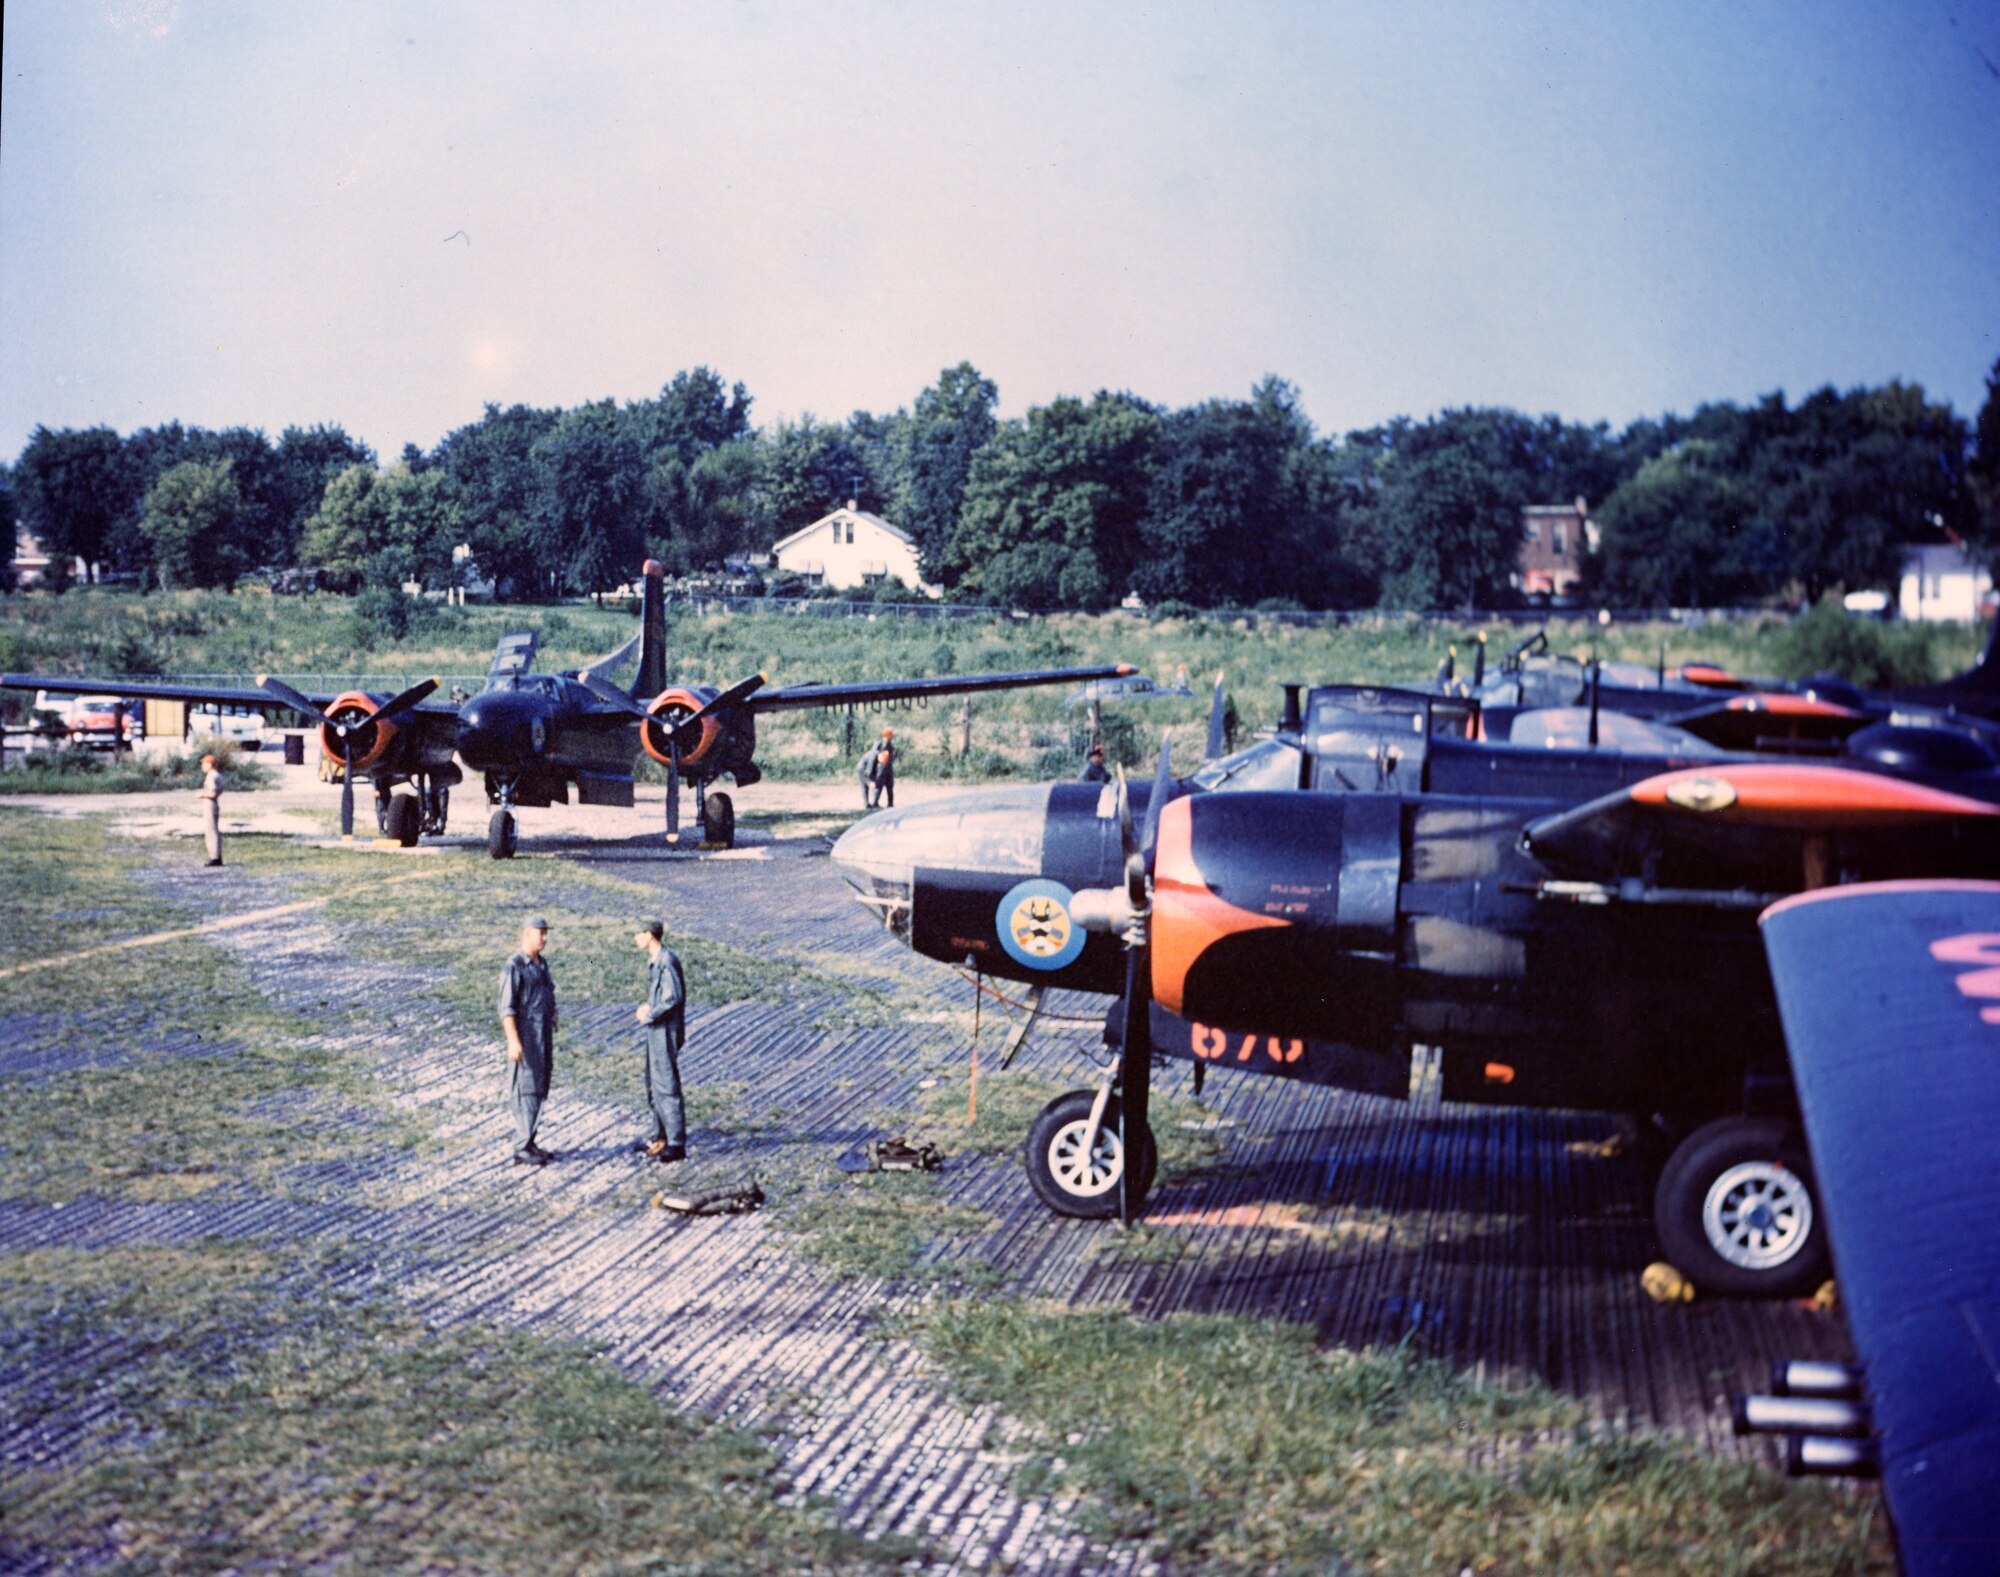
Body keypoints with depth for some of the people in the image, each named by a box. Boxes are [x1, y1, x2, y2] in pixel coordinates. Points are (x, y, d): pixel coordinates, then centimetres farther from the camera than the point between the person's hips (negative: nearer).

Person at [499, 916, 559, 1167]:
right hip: (525, 1039, -9)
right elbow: (506, 1008, -17)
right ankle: (522, 1151, -2)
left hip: (544, 1038, 9)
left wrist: (550, 1040, 20)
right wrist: (513, 1041, -24)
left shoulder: (541, 964, 14)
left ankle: (529, 1143, 19)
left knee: (539, 1090, 11)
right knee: (525, 1091, -6)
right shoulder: (514, 967, -14)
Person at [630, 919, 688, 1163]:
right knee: (654, 1085, 17)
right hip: (656, 1031, 10)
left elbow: (674, 998, -24)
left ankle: (677, 1144, -5)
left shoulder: (667, 961, -19)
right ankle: (660, 1136, 28)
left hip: (666, 1031, -10)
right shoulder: (653, 960, 12)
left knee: (667, 1085, -8)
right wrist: (645, 1007, 3)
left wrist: (649, 1015, -14)